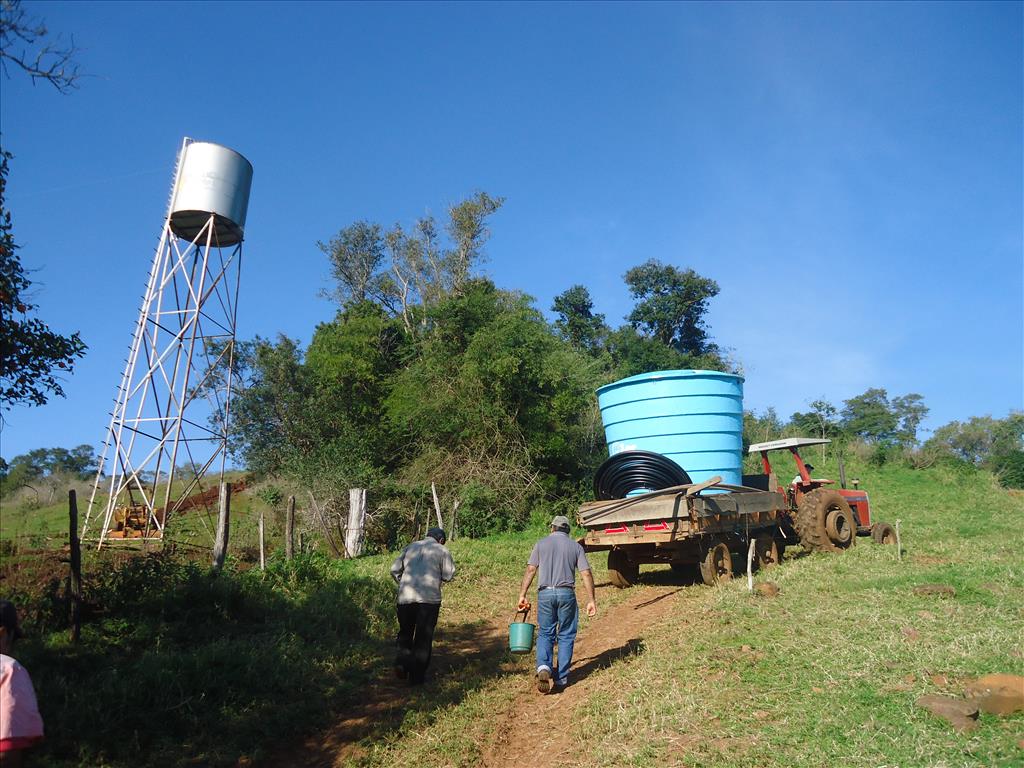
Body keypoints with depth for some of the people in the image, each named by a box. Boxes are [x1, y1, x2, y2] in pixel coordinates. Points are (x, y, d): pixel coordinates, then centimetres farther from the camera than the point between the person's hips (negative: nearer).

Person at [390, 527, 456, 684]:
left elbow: (394, 569, 10)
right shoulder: (442, 550, 5)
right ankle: (416, 676, 8)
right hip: (429, 598, -3)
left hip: (405, 597, 3)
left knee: (405, 632, 19)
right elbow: (448, 576, 0)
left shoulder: (410, 547, 15)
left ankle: (402, 661, -2)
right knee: (424, 637, 6)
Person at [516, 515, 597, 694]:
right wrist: (591, 600, 1)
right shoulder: (575, 546, 9)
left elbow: (530, 570, 0)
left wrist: (522, 595, 1)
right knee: (566, 637, 11)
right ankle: (561, 679, 12)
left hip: (545, 593, 0)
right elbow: (586, 573, 0)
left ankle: (543, 667, -11)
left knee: (545, 634, 11)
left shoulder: (541, 544, 9)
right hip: (566, 593, 0)